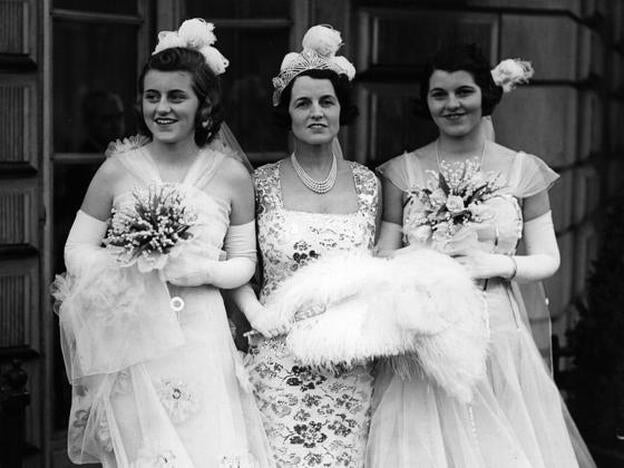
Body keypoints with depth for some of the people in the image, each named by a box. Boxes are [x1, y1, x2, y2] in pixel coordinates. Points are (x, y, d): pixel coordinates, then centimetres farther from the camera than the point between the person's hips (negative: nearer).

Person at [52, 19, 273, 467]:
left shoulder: (232, 176, 1)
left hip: (201, 341, 0)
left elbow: (244, 262, 7)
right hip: (130, 341, 0)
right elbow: (77, 250, 3)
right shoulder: (118, 170, -1)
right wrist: (130, 262, -14)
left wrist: (202, 271, -13)